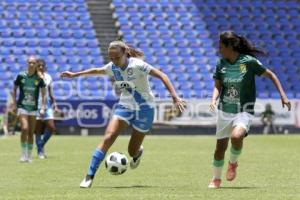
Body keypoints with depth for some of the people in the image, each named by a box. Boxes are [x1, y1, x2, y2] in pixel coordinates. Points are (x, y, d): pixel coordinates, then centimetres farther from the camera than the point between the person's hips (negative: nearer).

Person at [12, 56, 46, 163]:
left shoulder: (39, 78, -1)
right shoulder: (21, 76, -3)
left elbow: (43, 93, 6)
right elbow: (14, 89, 10)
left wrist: (42, 107, -2)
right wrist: (14, 103, 3)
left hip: (33, 108, 2)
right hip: (22, 107, -2)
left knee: (31, 133, 3)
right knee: (25, 129, -18)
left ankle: (29, 156, 15)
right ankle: (23, 153, -5)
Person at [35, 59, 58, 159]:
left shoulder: (48, 77, 11)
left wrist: (55, 104, 14)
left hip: (47, 105, 4)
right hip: (36, 105, -4)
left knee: (51, 128, -4)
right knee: (38, 130, -1)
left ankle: (41, 145, 19)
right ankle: (40, 151, 9)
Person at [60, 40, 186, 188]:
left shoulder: (137, 65, -23)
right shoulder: (113, 67, -5)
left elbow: (161, 76, -27)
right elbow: (97, 71, 16)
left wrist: (175, 97, -36)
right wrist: (74, 75, 24)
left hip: (144, 108, -4)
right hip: (125, 106, 4)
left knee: (132, 152, 2)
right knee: (108, 138, -19)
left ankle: (138, 151, 43)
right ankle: (89, 177, -20)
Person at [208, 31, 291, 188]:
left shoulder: (249, 61, -12)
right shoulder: (221, 63, 0)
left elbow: (271, 75, -3)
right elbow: (218, 86, 8)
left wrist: (283, 96, -7)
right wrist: (214, 100, -13)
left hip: (244, 111, -4)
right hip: (224, 111, 4)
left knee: (236, 136, -31)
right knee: (220, 146, 8)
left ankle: (233, 162, 0)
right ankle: (216, 178, 29)